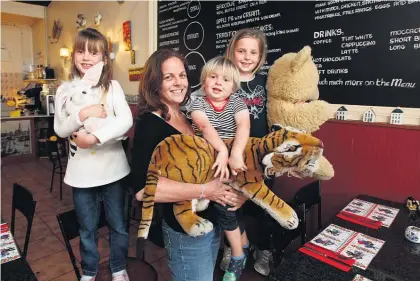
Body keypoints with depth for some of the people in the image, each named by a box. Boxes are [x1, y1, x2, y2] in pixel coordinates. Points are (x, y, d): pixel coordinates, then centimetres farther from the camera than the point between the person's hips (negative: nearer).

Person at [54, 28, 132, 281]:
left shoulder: (112, 87, -4)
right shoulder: (65, 90, 2)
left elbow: (126, 120, -18)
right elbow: (60, 129, -3)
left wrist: (94, 137, -26)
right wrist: (83, 115, -20)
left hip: (112, 168, -1)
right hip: (81, 170, 2)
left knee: (118, 224, 14)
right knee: (87, 228, 18)